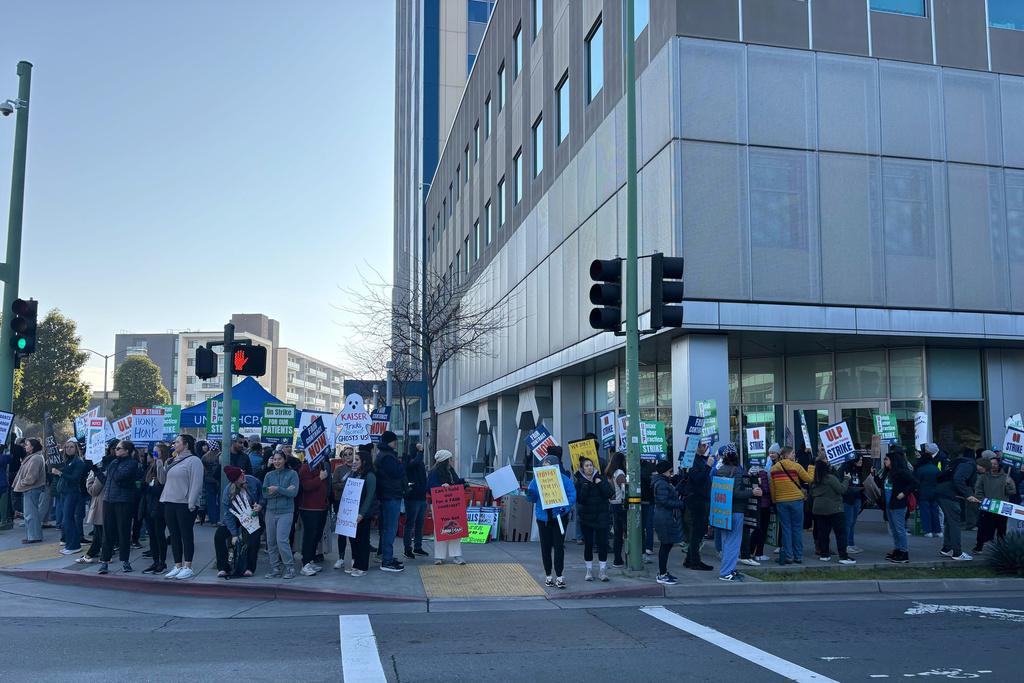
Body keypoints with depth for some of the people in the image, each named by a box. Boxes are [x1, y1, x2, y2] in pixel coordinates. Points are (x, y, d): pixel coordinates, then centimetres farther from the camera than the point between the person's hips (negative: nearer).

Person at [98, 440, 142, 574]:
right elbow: (105, 479, 17)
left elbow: (118, 476, -19)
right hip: (108, 500, 6)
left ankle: (125, 561, 10)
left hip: (124, 501, -6)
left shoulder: (132, 463, -6)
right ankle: (104, 560, 10)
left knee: (124, 531, 1)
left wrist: (112, 468, -5)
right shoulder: (114, 461, 15)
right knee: (107, 531, 5)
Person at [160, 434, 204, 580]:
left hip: (184, 504, -8)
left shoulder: (193, 460, -6)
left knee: (186, 535, -4)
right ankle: (177, 567, 15)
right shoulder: (173, 461, 18)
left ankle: (187, 568, -1)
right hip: (170, 503, 8)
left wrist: (191, 503, -18)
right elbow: (165, 480, 24)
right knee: (174, 536, 9)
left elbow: (196, 483, -13)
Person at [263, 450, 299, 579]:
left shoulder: (292, 474, 1)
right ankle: (275, 569, 17)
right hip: (271, 511, 4)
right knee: (271, 542, 6)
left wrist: (278, 489, -17)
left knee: (282, 540, -14)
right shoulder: (269, 475, 9)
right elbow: (265, 493, -3)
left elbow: (294, 493, -9)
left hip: (286, 511, -4)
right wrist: (285, 490, -11)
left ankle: (290, 568, -2)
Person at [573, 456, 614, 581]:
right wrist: (585, 486, -19)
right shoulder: (579, 482, -1)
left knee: (602, 543, -4)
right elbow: (580, 500, -11)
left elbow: (610, 494, -8)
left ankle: (602, 570, 5)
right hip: (586, 517, 0)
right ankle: (589, 570, 15)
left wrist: (600, 483, -15)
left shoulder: (601, 479, 2)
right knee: (588, 544, 3)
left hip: (601, 515, 0)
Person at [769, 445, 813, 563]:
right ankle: (798, 557, 9)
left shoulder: (773, 469, 4)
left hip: (781, 502, 2)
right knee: (797, 529, 6)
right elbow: (809, 479, -3)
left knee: (785, 529, 6)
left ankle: (788, 557, 5)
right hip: (796, 500, -2)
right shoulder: (796, 466, -5)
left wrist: (774, 501, 16)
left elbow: (771, 487, 7)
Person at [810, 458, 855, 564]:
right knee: (841, 532, -3)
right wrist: (847, 479, -1)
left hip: (818, 509, 7)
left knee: (822, 532, 10)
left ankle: (824, 555, 11)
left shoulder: (814, 481, 9)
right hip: (834, 509, -7)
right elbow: (842, 490, -12)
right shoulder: (830, 478, -13)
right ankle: (843, 557, -6)